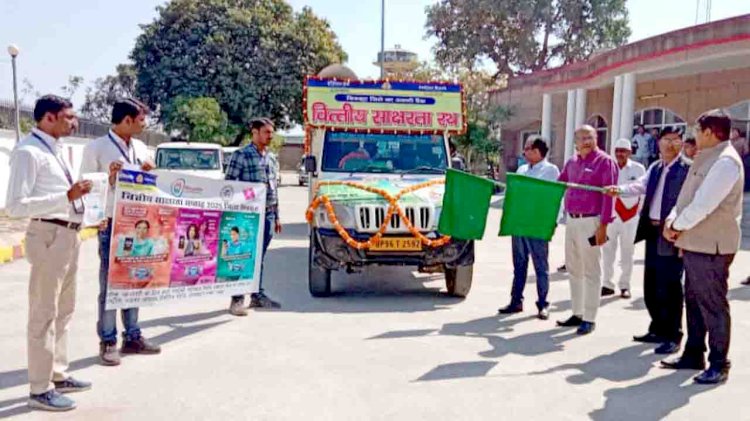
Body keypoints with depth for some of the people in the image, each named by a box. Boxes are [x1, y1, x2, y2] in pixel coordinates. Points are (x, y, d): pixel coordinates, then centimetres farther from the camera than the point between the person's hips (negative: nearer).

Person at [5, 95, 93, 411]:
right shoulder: (28, 151, -15)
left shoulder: (56, 149, 12)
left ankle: (58, 375, 31)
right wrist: (67, 196, -27)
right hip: (49, 236, -10)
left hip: (68, 235, 10)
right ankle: (40, 389, 8)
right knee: (44, 313, -2)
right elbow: (15, 206, -22)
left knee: (63, 310, 18)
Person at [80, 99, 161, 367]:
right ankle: (108, 342, 11)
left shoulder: (141, 148, 11)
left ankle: (132, 337, 23)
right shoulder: (96, 148, -7)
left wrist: (150, 173, -2)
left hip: (138, 224, 6)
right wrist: (109, 178, -22)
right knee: (110, 285, 2)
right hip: (111, 225, -6)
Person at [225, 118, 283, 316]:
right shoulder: (241, 155, -5)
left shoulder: (269, 157, 16)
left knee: (259, 257, 13)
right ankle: (237, 299, 2)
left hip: (267, 215, 6)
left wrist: (276, 216, 18)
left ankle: (257, 295, 23)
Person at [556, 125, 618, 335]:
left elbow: (608, 196, -13)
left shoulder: (605, 162, -8)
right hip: (571, 220, 7)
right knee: (573, 269, 14)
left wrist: (603, 225, -18)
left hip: (590, 222, -7)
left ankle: (589, 319, 7)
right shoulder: (572, 162, 12)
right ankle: (577, 313, 25)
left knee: (591, 271, -1)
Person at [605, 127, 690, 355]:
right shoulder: (655, 168, 15)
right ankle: (658, 330, 29)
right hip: (652, 232, 7)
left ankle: (673, 336, 8)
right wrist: (619, 189, -11)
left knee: (669, 286, -4)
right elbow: (640, 186, 8)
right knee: (651, 285, 15)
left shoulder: (688, 169, -7)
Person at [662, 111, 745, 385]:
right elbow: (687, 196, 15)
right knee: (694, 300, 16)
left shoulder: (726, 161, -17)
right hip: (694, 243, 10)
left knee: (713, 305, -2)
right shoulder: (706, 159, 15)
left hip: (711, 247, -10)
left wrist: (677, 226, -11)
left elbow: (704, 203, -23)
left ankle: (719, 365, 8)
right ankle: (693, 354, 28)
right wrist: (672, 221, 0)